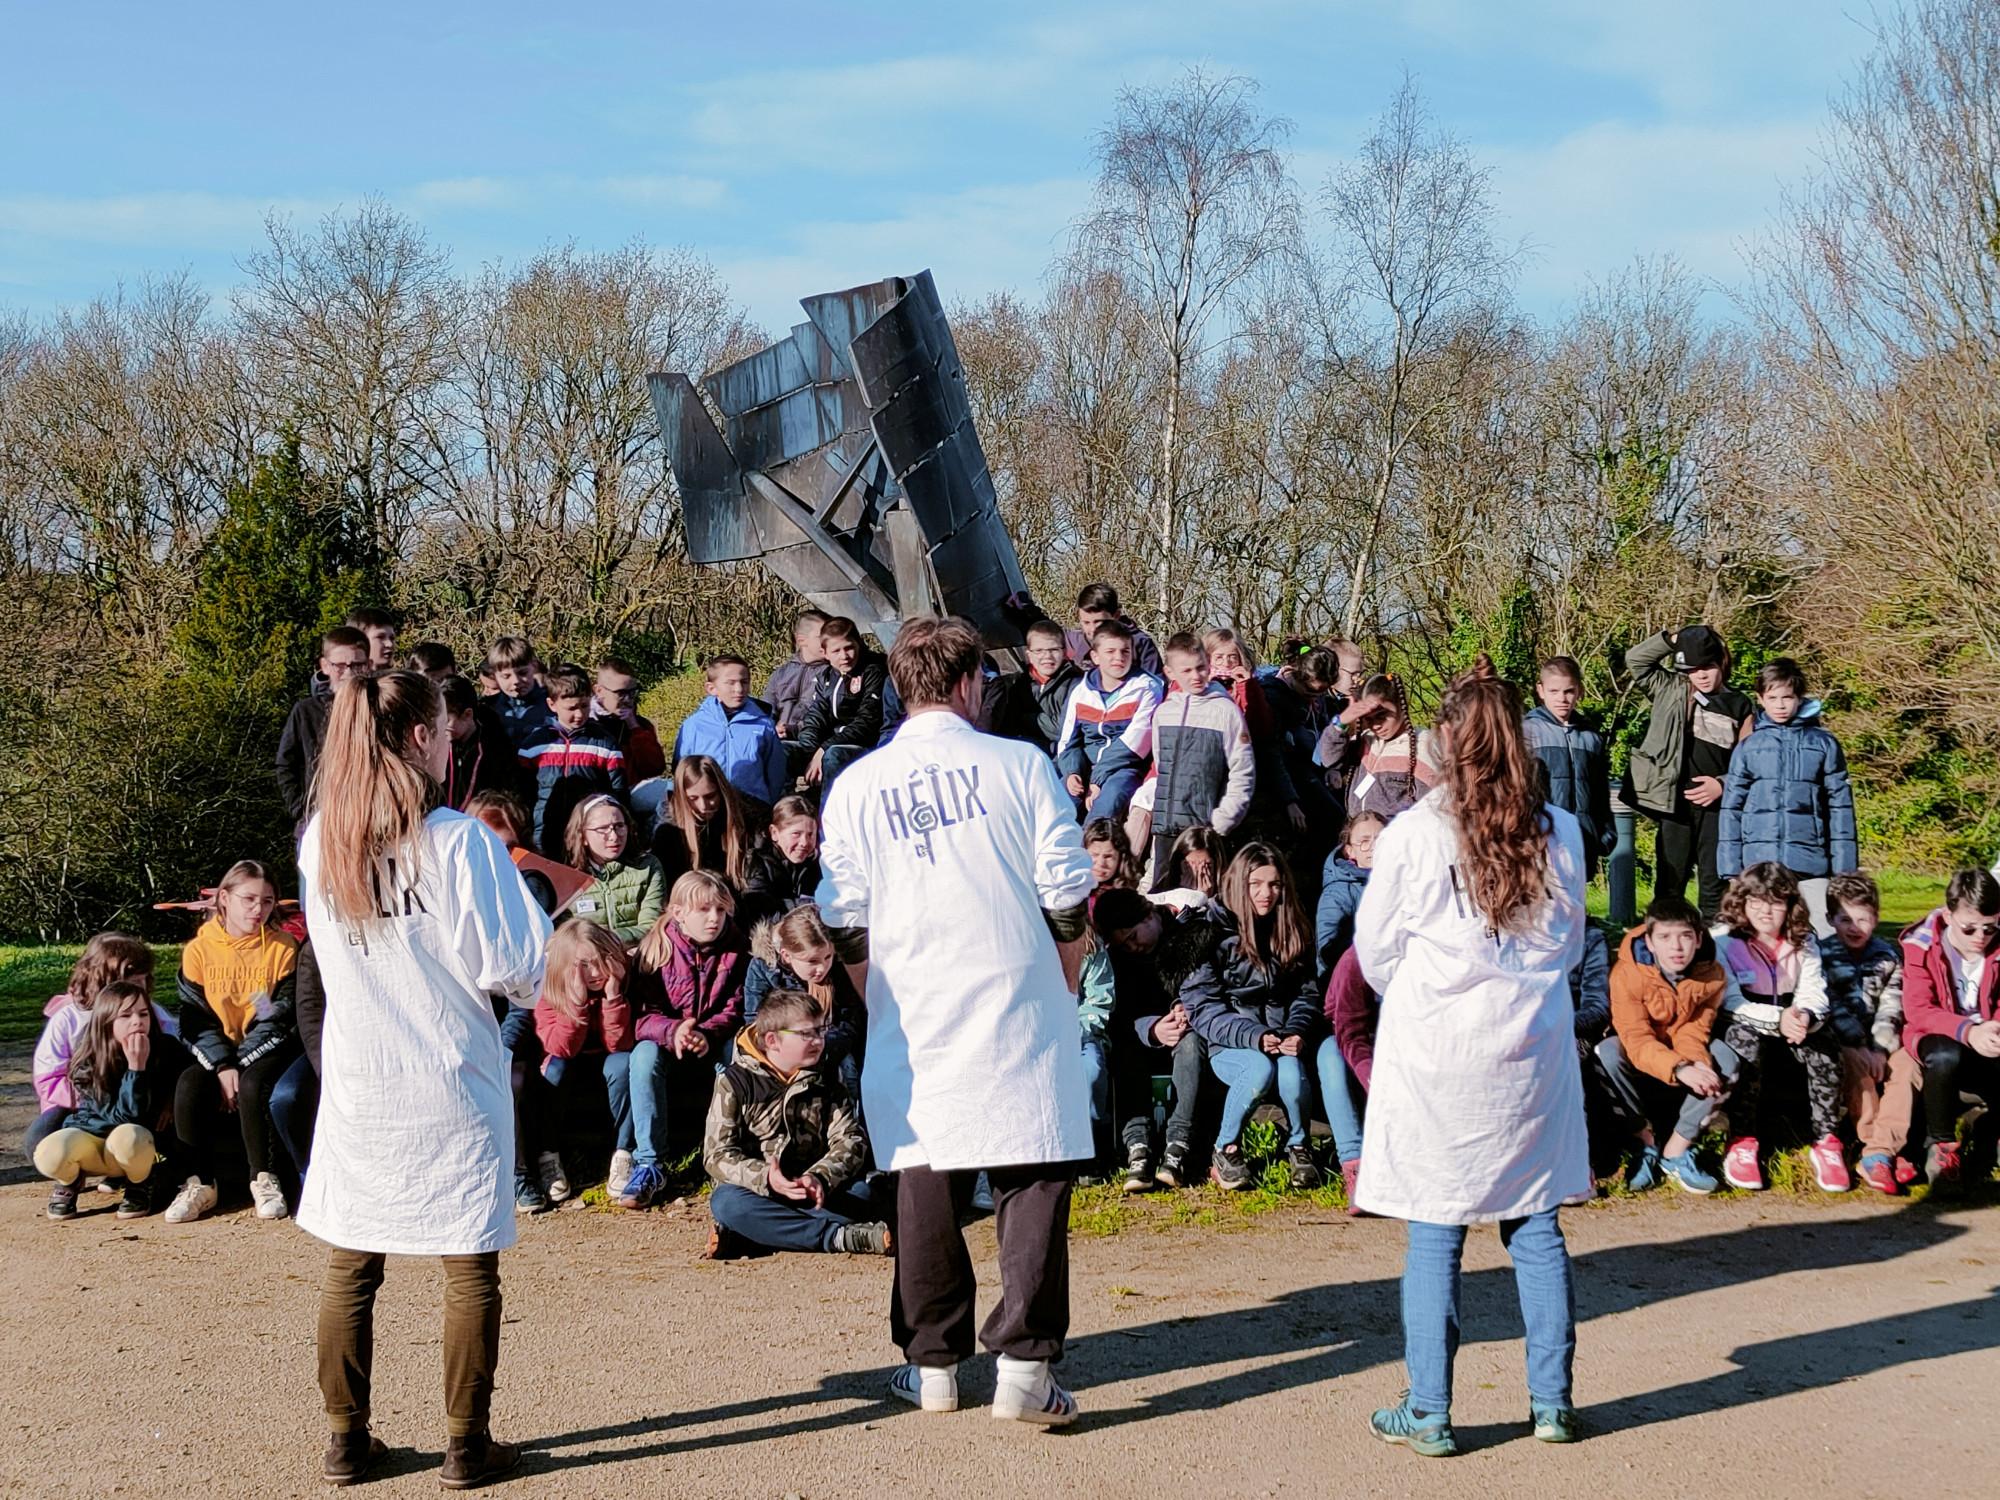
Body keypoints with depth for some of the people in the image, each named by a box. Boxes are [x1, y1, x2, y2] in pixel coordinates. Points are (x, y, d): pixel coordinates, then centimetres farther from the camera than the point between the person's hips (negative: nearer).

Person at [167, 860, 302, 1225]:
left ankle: (264, 1180, -18)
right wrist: (222, 1067, -19)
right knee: (189, 1086, -28)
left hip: (266, 1053, -2)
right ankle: (199, 1184, -18)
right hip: (216, 1055, 2)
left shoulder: (282, 948, -4)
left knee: (253, 1087, -33)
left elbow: (280, 1018, -9)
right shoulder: (199, 950, 0)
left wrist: (240, 1067, -18)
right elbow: (195, 1020, -4)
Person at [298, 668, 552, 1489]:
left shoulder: (319, 841, 0)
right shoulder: (457, 838, -14)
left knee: (349, 1266, 13)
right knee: (470, 1268, 7)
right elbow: (513, 962, -12)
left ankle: (347, 1439, 20)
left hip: (355, 1086, 4)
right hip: (452, 1086, -4)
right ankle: (467, 1444, 12)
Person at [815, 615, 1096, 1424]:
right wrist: (1064, 985, 14)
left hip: (914, 1018, 2)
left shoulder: (857, 786, 3)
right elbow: (1067, 898, -1)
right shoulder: (1018, 764, -1)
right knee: (1033, 1178, 1)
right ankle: (1024, 1363, -3)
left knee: (925, 1183, 8)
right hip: (1019, 1005, -2)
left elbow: (845, 925, 5)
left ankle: (933, 1363, 14)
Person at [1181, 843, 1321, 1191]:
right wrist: (1253, 1036, -19)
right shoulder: (1214, 931, -5)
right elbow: (1200, 1004, -9)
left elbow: (1307, 993, 12)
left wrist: (1296, 1032, -10)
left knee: (1291, 1069, -31)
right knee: (1260, 1068, -35)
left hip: (1281, 1043, 3)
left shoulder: (1293, 933, 11)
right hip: (1227, 1046, -3)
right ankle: (1226, 1149, -10)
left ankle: (1298, 1146, -4)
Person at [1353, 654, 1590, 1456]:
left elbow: (1374, 950, 2)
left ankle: (1429, 1412, 8)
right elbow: (1572, 944, 12)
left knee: (1434, 1233, 3)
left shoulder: (1413, 834, -10)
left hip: (1434, 1050, -3)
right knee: (1535, 1224, 11)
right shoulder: (1558, 833, -1)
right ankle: (1552, 1400, 16)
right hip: (1532, 1050, 3)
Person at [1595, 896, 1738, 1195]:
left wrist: (1697, 1064, -41)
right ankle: (1646, 1144, -18)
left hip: (1685, 1066, 3)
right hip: (1639, 1066, -3)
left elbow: (1693, 1032, -17)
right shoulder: (1627, 974, -27)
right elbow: (1636, 1040, -34)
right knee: (1609, 1052, -34)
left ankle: (1675, 1151, -19)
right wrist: (1680, 1069, -51)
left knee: (1723, 1056, -25)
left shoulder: (1712, 974, -14)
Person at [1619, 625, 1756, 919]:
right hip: (1675, 803, 0)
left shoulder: (1740, 707, 6)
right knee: (1669, 883, 3)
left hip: (1717, 807, 0)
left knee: (1714, 884, 2)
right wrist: (1671, 639, -6)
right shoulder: (1671, 691, 7)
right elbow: (1634, 660, 3)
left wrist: (1723, 785, -9)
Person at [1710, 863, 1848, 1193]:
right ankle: (1741, 1142, -28)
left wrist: (1805, 1016, -30)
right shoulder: (1724, 940, -8)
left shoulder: (1803, 941, 6)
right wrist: (1778, 1019, -32)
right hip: (1744, 1027, -3)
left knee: (1823, 1043, -30)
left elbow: (1814, 993, -4)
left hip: (1792, 1029, 3)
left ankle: (1827, 1141, -20)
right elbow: (1730, 1003, -16)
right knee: (1745, 1038, -39)